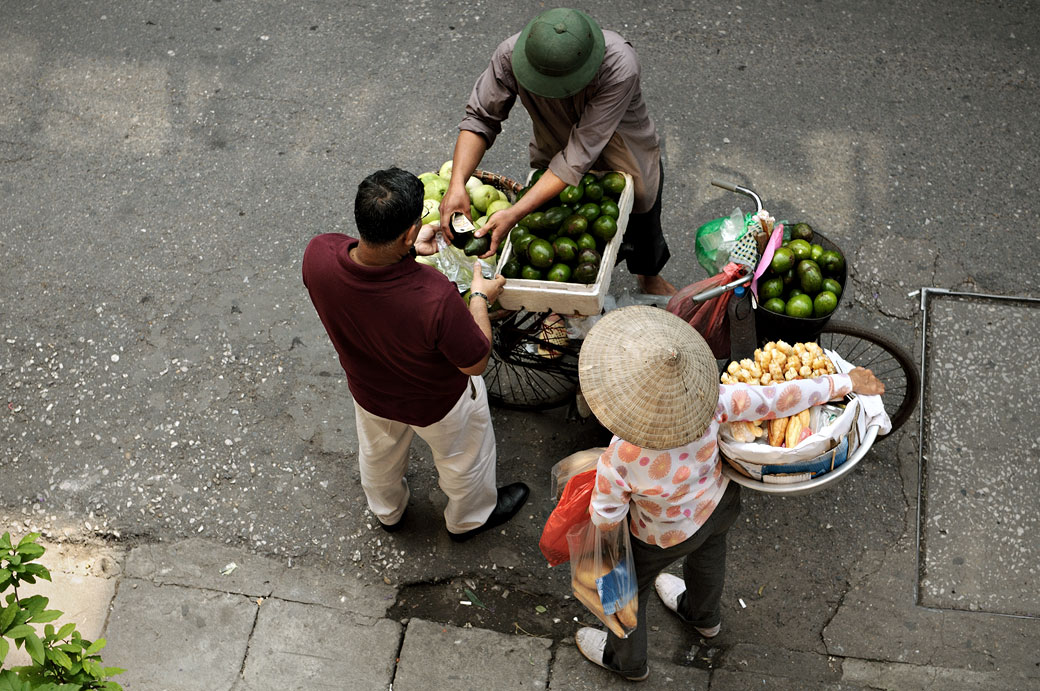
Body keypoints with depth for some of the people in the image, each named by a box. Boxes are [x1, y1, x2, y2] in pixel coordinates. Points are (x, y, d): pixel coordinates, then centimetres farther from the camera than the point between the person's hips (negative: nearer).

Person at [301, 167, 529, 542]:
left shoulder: (317, 254, -34)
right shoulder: (435, 297, -47)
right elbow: (475, 362, -26)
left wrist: (406, 248, -5)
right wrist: (480, 297, -13)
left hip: (369, 392, 4)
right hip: (438, 402, -4)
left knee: (378, 454, 37)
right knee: (463, 458, 31)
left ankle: (387, 512, 68)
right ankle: (470, 518, 62)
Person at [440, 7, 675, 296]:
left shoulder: (619, 67, -44)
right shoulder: (511, 55, -34)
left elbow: (580, 154, -43)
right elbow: (480, 119, -23)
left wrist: (513, 214, -46)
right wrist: (457, 184, -39)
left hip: (629, 162, -1)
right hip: (556, 164, 1)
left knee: (644, 230, 24)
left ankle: (649, 276, 60)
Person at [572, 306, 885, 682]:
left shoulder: (621, 460, -45)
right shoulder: (709, 402, -38)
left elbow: (606, 517, -28)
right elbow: (779, 399, -26)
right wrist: (845, 382, -13)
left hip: (665, 538, -4)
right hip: (720, 504, 4)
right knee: (707, 557, 38)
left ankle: (627, 659, 59)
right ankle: (704, 616, 71)